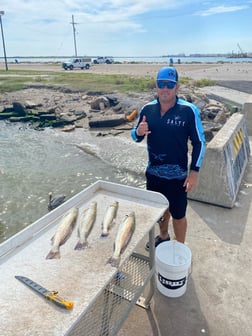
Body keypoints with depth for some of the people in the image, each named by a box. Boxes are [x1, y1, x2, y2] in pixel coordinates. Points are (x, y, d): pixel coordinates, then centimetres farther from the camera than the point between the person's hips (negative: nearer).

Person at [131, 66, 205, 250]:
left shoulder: (189, 110, -15)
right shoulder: (147, 109, -3)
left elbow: (199, 142, -8)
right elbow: (136, 136, 8)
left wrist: (194, 171, -11)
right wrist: (138, 132, -16)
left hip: (177, 175, -4)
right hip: (153, 172, 4)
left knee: (178, 214, 11)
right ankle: (163, 237, 49)